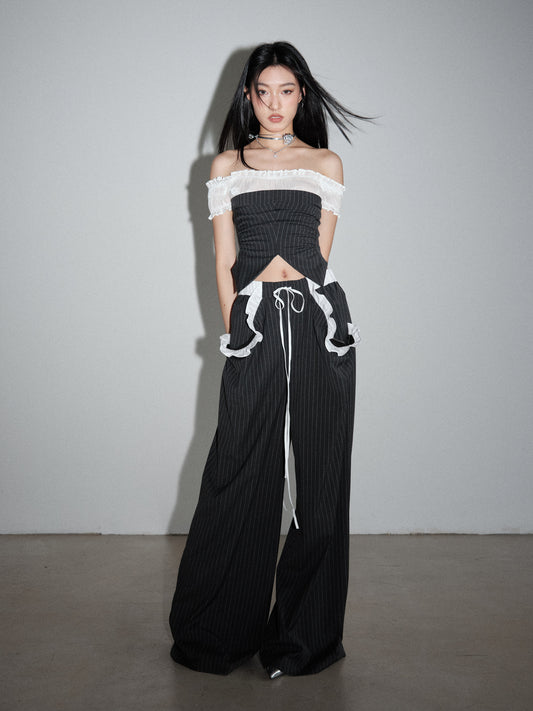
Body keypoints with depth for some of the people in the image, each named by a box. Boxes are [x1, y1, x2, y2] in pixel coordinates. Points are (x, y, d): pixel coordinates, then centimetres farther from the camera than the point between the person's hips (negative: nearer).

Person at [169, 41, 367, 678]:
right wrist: (236, 329, 0)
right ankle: (222, 630, 16)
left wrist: (275, 284, -2)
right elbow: (225, 261, 8)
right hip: (253, 325, 0)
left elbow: (319, 254, 9)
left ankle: (307, 631, 16)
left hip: (319, 321, 1)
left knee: (320, 471, 2)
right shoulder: (228, 165, 14)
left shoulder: (326, 164, 13)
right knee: (241, 473, 0)